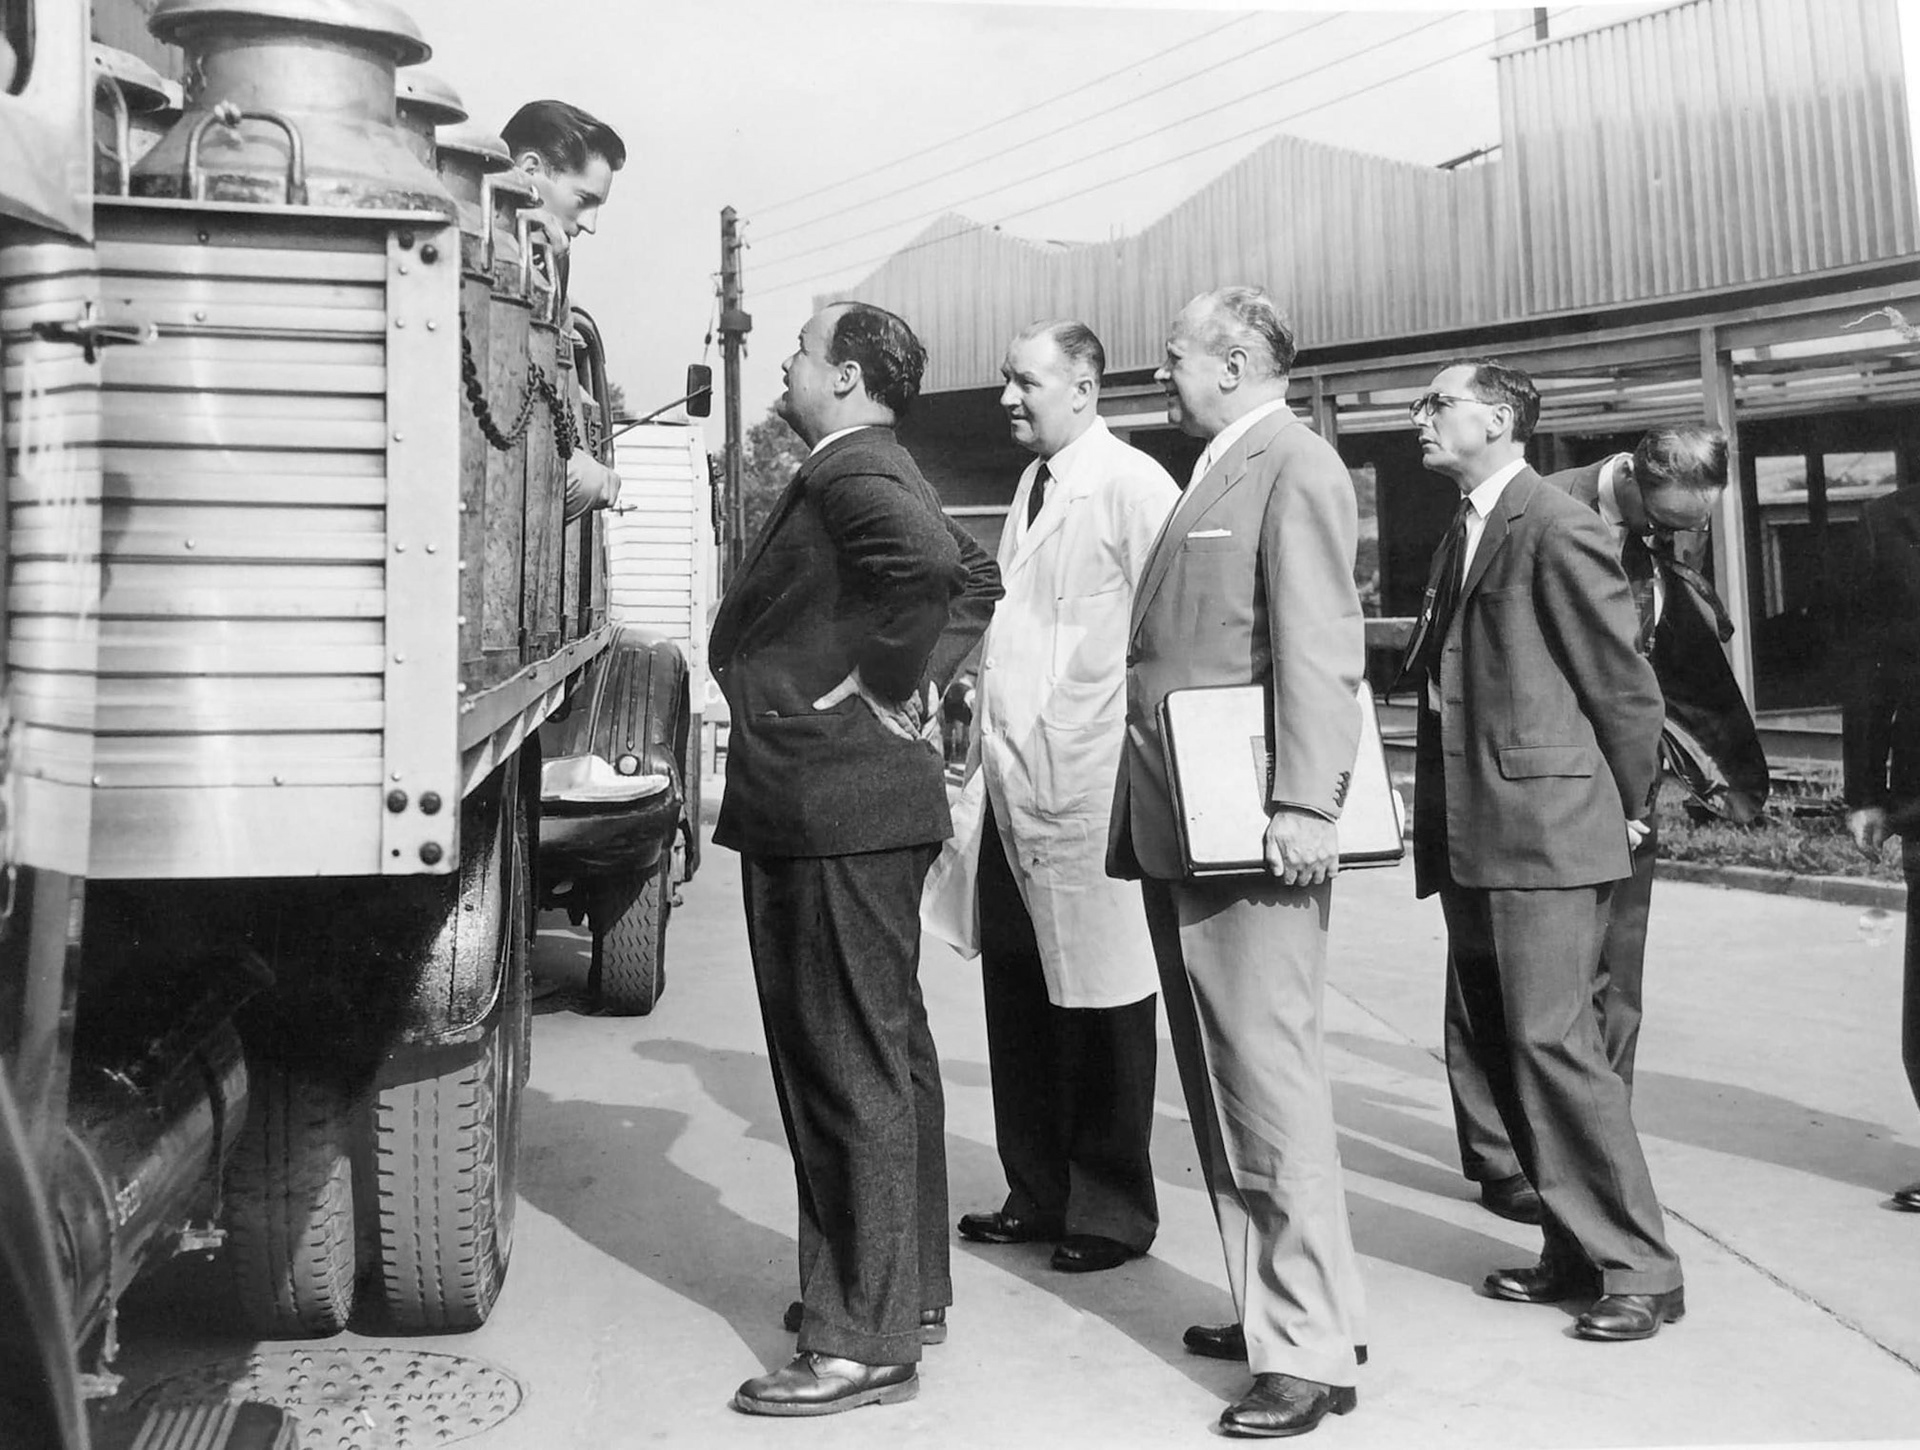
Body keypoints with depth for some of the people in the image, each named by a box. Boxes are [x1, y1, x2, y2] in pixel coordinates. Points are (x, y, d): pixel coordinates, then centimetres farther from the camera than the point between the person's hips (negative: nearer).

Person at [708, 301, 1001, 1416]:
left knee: (851, 1072, -4)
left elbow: (934, 567, -32)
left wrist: (885, 680, -19)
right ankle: (909, 1290, 30)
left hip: (836, 813, -11)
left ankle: (865, 1344, 6)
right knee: (889, 1055, 17)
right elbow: (974, 577, 25)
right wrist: (928, 676, 14)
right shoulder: (868, 473, 18)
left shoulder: (851, 472, -14)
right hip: (865, 807, 11)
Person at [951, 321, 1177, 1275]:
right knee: (1017, 998, 14)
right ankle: (1038, 1193, 29)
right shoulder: (1031, 483, 16)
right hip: (1014, 783, 8)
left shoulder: (1131, 486, -11)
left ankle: (1111, 1212, 21)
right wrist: (986, 740, 13)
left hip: (1087, 786, -8)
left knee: (1099, 1004, 5)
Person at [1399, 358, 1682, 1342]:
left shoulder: (1558, 529, -11)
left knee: (1552, 1040, -7)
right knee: (1501, 1041, 12)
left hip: (1544, 829, -9)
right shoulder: (1462, 531, 16)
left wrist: (1624, 810, -1)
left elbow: (1624, 682, -9)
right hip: (1473, 837, 9)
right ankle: (1576, 1245, 24)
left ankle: (1640, 1271, 7)